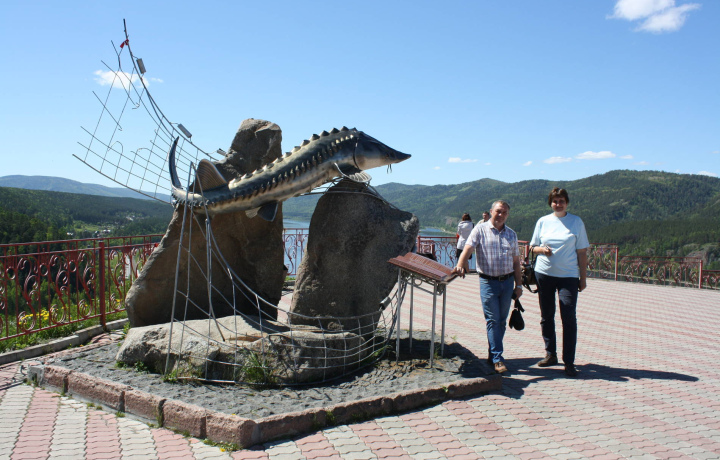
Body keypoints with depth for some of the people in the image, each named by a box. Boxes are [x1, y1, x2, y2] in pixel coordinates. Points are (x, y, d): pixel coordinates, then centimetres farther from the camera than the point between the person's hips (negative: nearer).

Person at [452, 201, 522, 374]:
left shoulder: (511, 234, 13)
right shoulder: (480, 229, 0)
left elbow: (516, 261, 16)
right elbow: (468, 248, -14)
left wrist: (518, 285, 12)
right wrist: (460, 265, -32)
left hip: (508, 282, 4)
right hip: (488, 282, -4)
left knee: (502, 321, 9)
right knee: (493, 320, -5)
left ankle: (492, 354, 21)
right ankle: (497, 359, -2)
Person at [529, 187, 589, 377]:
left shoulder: (576, 222, 2)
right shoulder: (543, 221, 7)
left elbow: (582, 251, 3)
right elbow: (533, 247, 13)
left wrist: (583, 278, 0)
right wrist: (541, 249, -10)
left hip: (568, 276, -2)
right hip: (544, 274, 2)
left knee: (569, 317, -7)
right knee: (546, 316, 9)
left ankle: (569, 361, 0)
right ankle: (550, 354, 23)